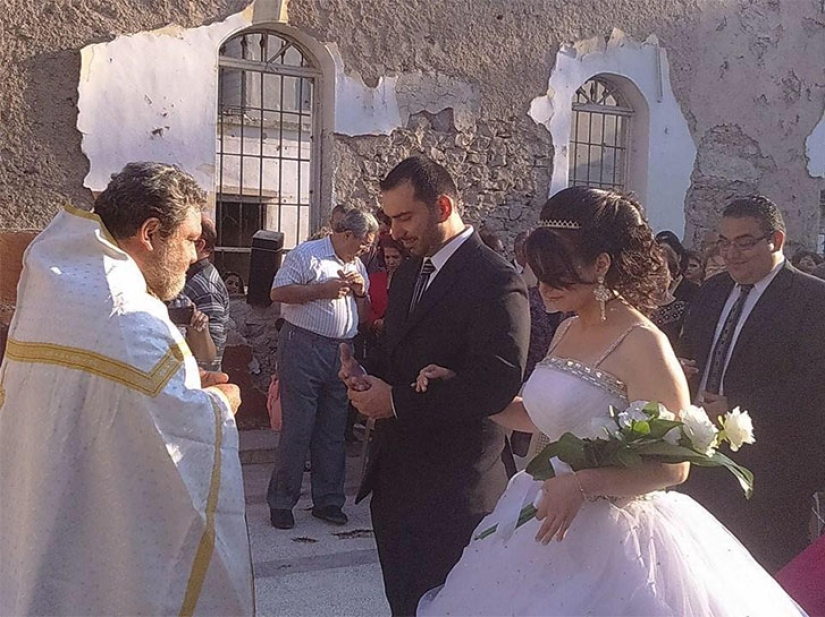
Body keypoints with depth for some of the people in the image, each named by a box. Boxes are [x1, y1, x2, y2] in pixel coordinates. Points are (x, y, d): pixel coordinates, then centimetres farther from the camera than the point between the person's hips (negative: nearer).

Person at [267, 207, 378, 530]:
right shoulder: (306, 255, -3)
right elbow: (277, 293, -13)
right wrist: (322, 289, -16)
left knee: (333, 431, 10)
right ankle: (281, 503, 6)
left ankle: (327, 501, 21)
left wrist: (360, 293, 2)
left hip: (342, 353, 7)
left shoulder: (357, 266, 19)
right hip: (303, 348, -7)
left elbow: (364, 313, 23)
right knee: (297, 428, -5)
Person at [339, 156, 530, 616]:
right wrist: (367, 375, -2)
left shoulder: (497, 282, -16)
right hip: (395, 478, 8)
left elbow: (499, 381, -25)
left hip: (453, 491, -8)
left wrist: (397, 401, -21)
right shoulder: (409, 272, 12)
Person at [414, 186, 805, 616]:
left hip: (608, 539, -8)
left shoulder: (642, 345, -18)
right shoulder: (567, 331, 7)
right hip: (547, 524, 8)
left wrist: (583, 483, -29)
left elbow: (672, 466, -18)